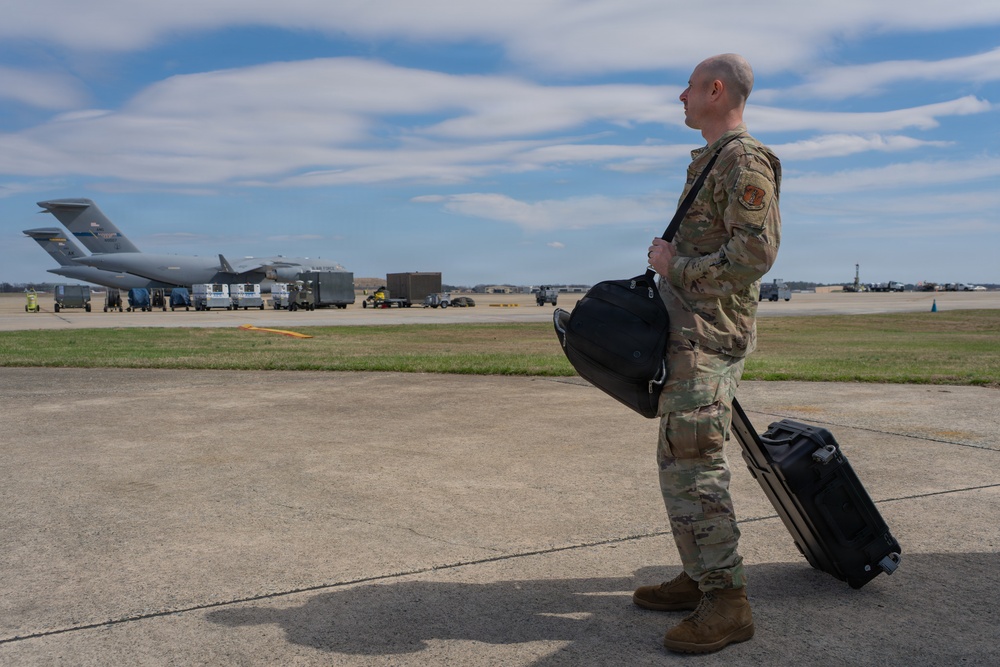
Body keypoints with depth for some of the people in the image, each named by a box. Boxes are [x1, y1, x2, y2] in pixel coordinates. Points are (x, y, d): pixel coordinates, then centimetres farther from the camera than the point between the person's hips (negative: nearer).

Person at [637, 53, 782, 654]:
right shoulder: (710, 162, 21)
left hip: (710, 334, -11)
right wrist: (668, 257, 12)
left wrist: (676, 267, -13)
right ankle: (701, 578, 22)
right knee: (680, 460, 13)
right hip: (688, 331, 11)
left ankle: (728, 603, -3)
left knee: (692, 464, -11)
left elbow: (756, 253, -21)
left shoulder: (745, 161, -11)